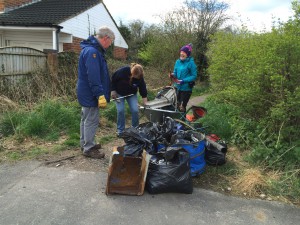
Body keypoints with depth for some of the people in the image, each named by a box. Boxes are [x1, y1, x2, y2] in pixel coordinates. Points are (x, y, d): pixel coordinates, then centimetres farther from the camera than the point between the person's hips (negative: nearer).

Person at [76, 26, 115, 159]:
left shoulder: (93, 49, 14)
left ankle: (85, 144, 32)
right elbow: (93, 77, -27)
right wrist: (100, 94, -27)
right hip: (90, 94, -11)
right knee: (91, 121, -1)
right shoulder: (92, 51, -21)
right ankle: (88, 149, 10)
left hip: (86, 93, 11)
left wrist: (103, 92, 23)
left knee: (86, 119, 18)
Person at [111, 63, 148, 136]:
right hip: (119, 93, -2)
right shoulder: (122, 71, -31)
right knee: (120, 110, -10)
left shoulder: (140, 77, -23)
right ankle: (120, 130, 6)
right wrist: (113, 90, -12)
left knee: (135, 110, -9)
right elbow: (113, 79, -14)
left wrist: (145, 105, -17)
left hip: (132, 94, 2)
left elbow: (143, 90, -17)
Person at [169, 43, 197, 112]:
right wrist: (172, 75, -10)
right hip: (178, 87, 6)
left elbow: (194, 76, -11)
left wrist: (183, 81, -22)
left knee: (182, 107, -4)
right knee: (177, 105, 11)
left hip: (186, 88, -6)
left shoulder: (191, 63, -12)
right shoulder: (178, 61, 6)